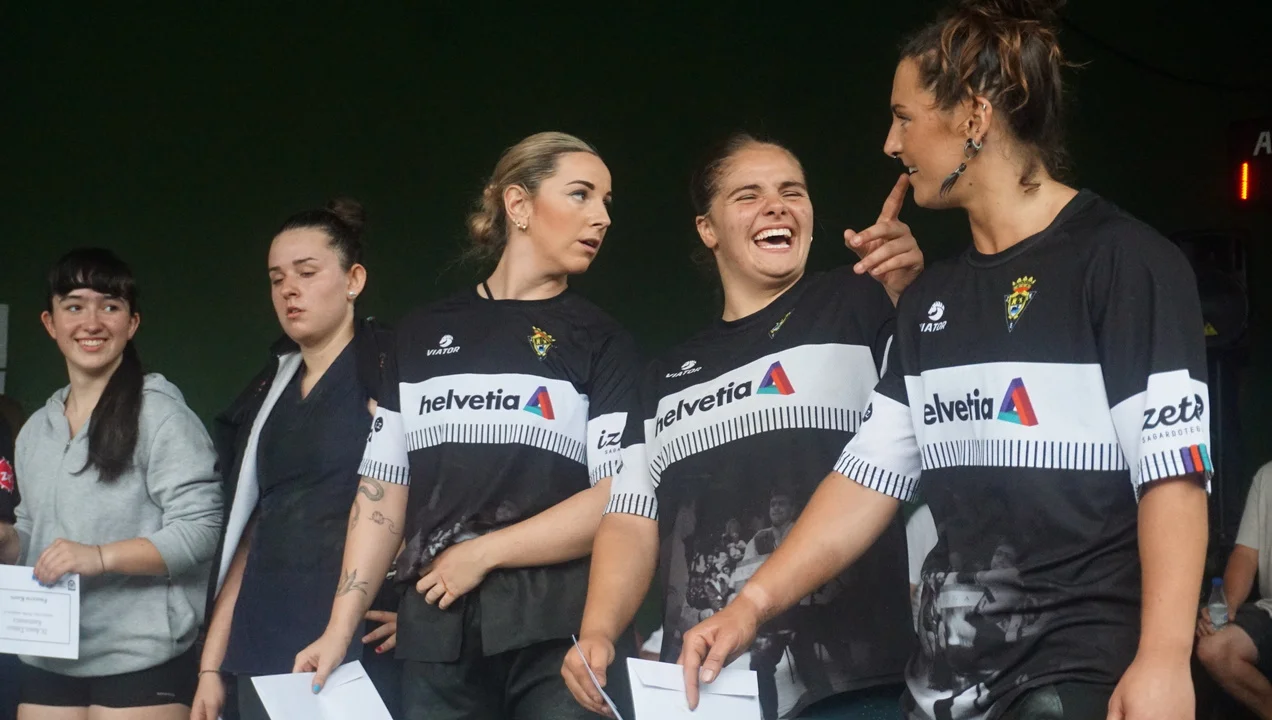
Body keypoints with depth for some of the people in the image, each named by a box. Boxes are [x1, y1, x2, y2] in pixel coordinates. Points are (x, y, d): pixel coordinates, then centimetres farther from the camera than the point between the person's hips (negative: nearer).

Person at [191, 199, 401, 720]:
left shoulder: (391, 370, -2)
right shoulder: (268, 391, 16)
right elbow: (248, 537, 16)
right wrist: (212, 664, 12)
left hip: (357, 650, -6)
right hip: (263, 654, 6)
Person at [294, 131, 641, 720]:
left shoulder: (603, 345, 7)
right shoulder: (421, 336, 14)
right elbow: (382, 490, 11)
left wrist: (484, 553, -7)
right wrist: (340, 628, 3)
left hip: (563, 631, -2)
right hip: (437, 634, 2)